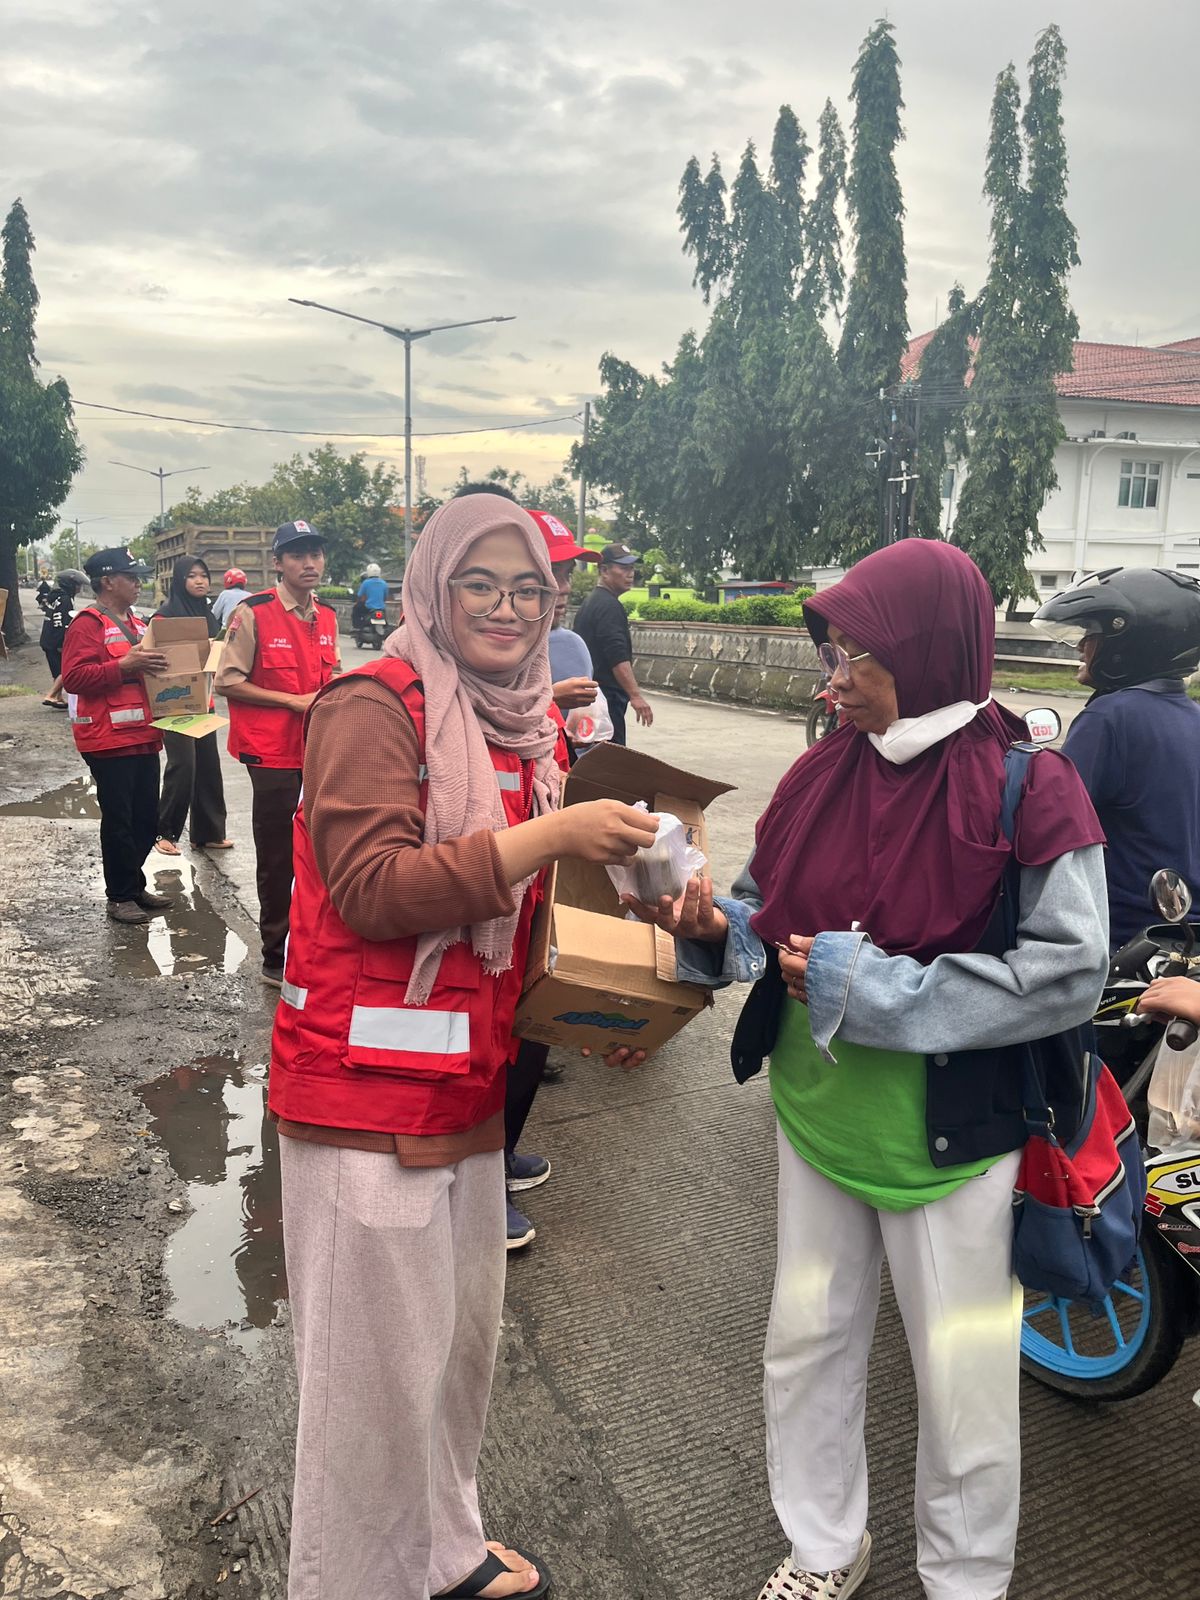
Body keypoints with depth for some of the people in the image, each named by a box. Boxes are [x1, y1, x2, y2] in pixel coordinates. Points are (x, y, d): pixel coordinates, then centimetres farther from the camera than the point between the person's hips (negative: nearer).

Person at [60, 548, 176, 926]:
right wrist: (124, 665, -25)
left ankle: (134, 885, 25)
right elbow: (74, 677, -20)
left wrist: (158, 665, 10)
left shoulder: (136, 623, 19)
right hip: (110, 740, -8)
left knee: (146, 818, 11)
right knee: (118, 820, -1)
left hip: (143, 736, 8)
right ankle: (120, 896, 10)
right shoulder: (87, 624, -9)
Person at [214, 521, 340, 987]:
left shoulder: (327, 617, 9)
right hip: (274, 752, -6)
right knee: (277, 858, 4)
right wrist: (296, 701, -17)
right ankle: (275, 957, 18)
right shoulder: (253, 614, -11)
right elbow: (228, 682, -13)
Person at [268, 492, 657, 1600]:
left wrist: (611, 858, 3)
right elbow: (370, 890, -24)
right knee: (380, 1359, 6)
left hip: (474, 1080, 8)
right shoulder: (375, 708, -13)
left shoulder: (524, 725, 11)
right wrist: (548, 835, -26)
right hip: (369, 1085, -8)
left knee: (463, 1334, 21)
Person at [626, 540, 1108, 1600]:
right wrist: (711, 928, -16)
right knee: (807, 1342, 19)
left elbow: (1069, 977, -20)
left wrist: (868, 988, -22)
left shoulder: (1029, 791, -16)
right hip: (819, 1117, 5)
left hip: (948, 1140, -5)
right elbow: (769, 918, 7)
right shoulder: (822, 775, -1)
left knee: (962, 1377, 12)